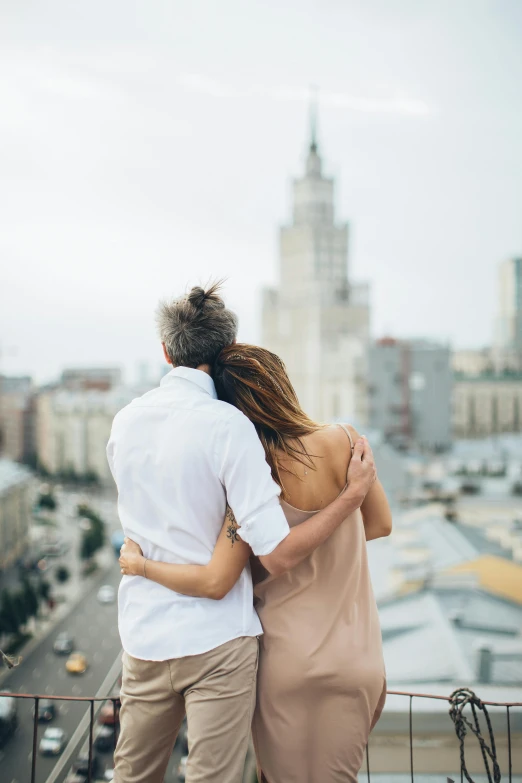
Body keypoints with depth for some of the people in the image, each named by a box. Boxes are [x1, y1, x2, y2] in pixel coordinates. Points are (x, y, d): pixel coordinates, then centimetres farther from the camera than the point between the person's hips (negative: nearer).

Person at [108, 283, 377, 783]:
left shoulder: (124, 422, 1)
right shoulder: (228, 425, -17)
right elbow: (278, 555, -19)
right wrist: (355, 493, -12)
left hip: (141, 635, 6)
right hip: (216, 640, -5)